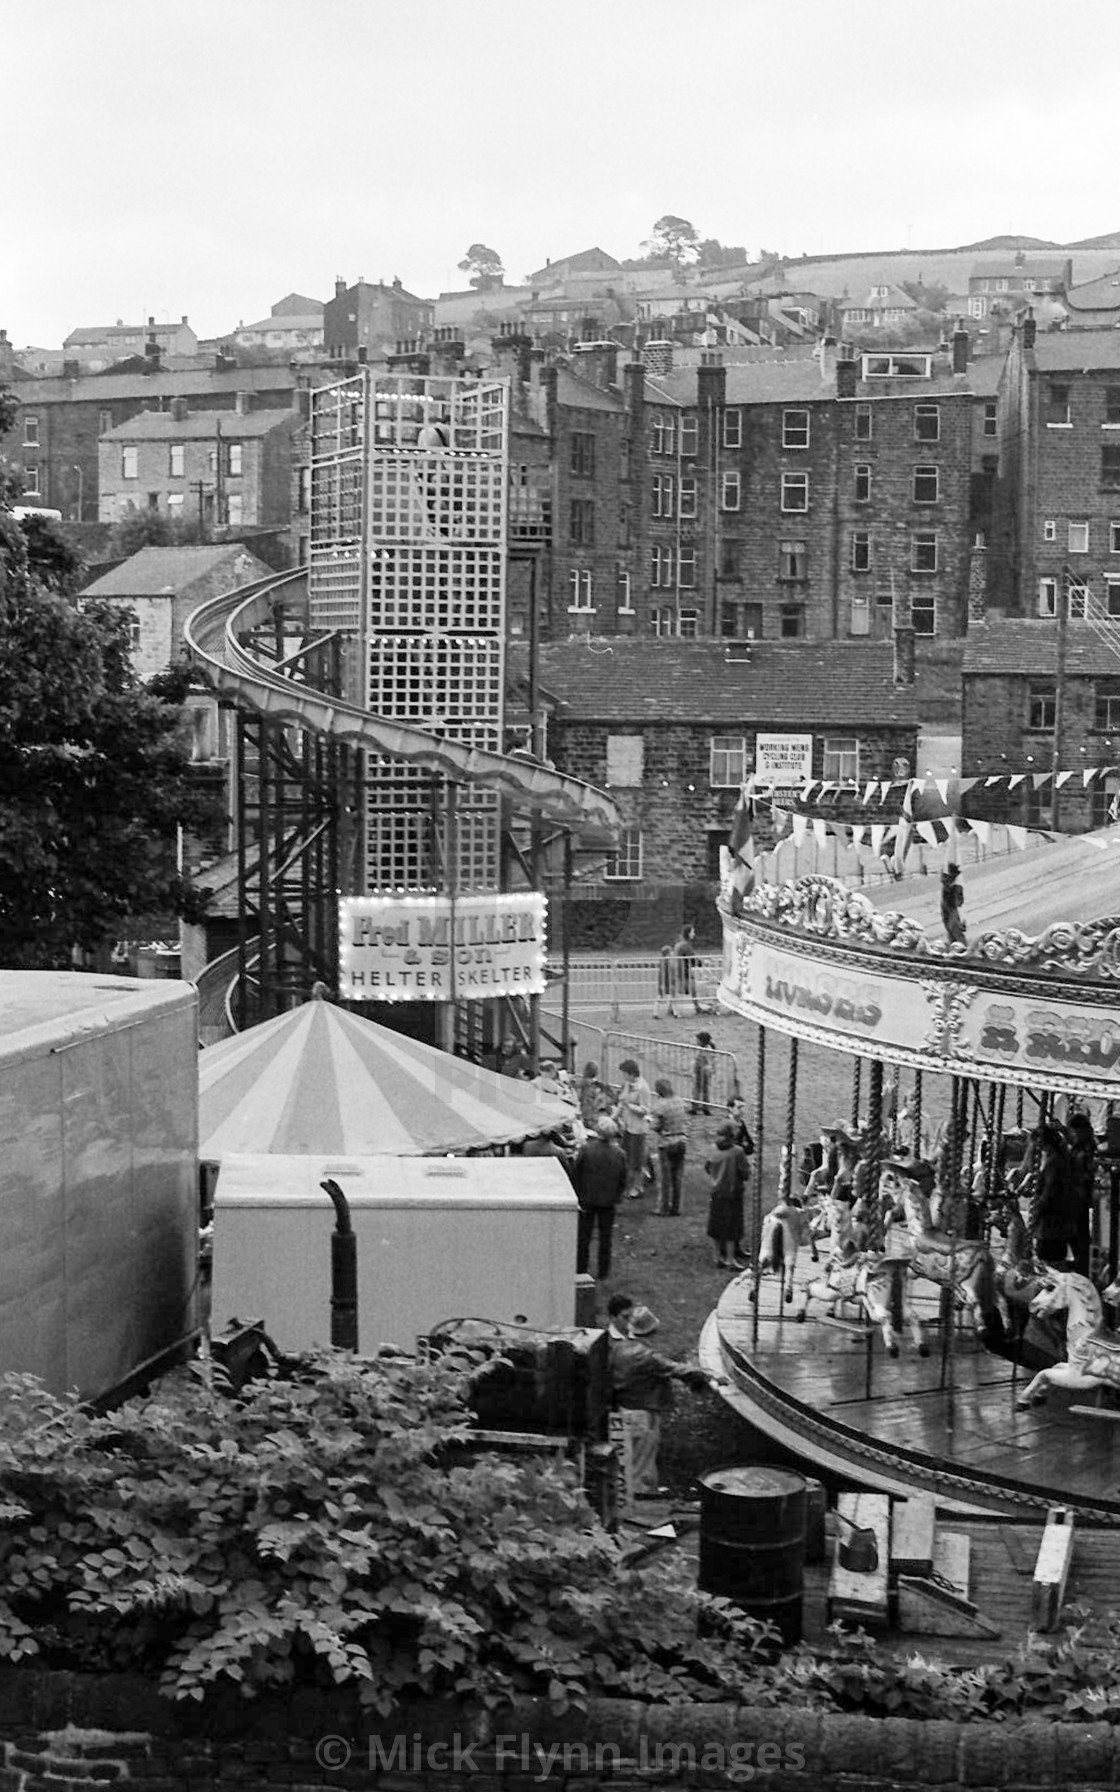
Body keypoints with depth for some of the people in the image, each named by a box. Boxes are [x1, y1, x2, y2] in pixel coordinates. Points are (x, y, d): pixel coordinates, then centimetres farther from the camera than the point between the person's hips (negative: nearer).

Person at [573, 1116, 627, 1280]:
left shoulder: (586, 1149, -16)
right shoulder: (619, 1154, -9)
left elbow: (575, 1174, -9)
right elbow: (622, 1181, -2)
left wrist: (578, 1196, 2)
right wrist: (616, 1199, 11)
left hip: (587, 1199, -1)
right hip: (608, 1201, 1)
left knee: (583, 1236, 10)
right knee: (605, 1237, 13)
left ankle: (580, 1271, 14)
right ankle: (602, 1274, 17)